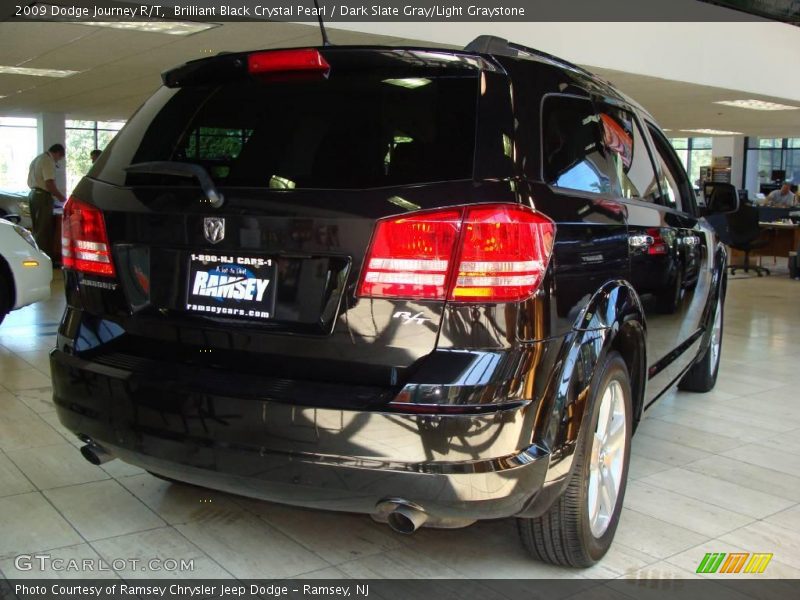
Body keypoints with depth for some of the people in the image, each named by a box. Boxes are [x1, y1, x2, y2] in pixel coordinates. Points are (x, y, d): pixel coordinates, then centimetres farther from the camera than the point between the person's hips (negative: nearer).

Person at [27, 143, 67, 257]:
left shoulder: (36, 159, 17)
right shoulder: (48, 161, -12)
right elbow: (50, 183, -22)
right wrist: (60, 196, -7)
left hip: (33, 194, 9)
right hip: (43, 196, -9)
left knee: (36, 228, 13)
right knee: (44, 230, -7)